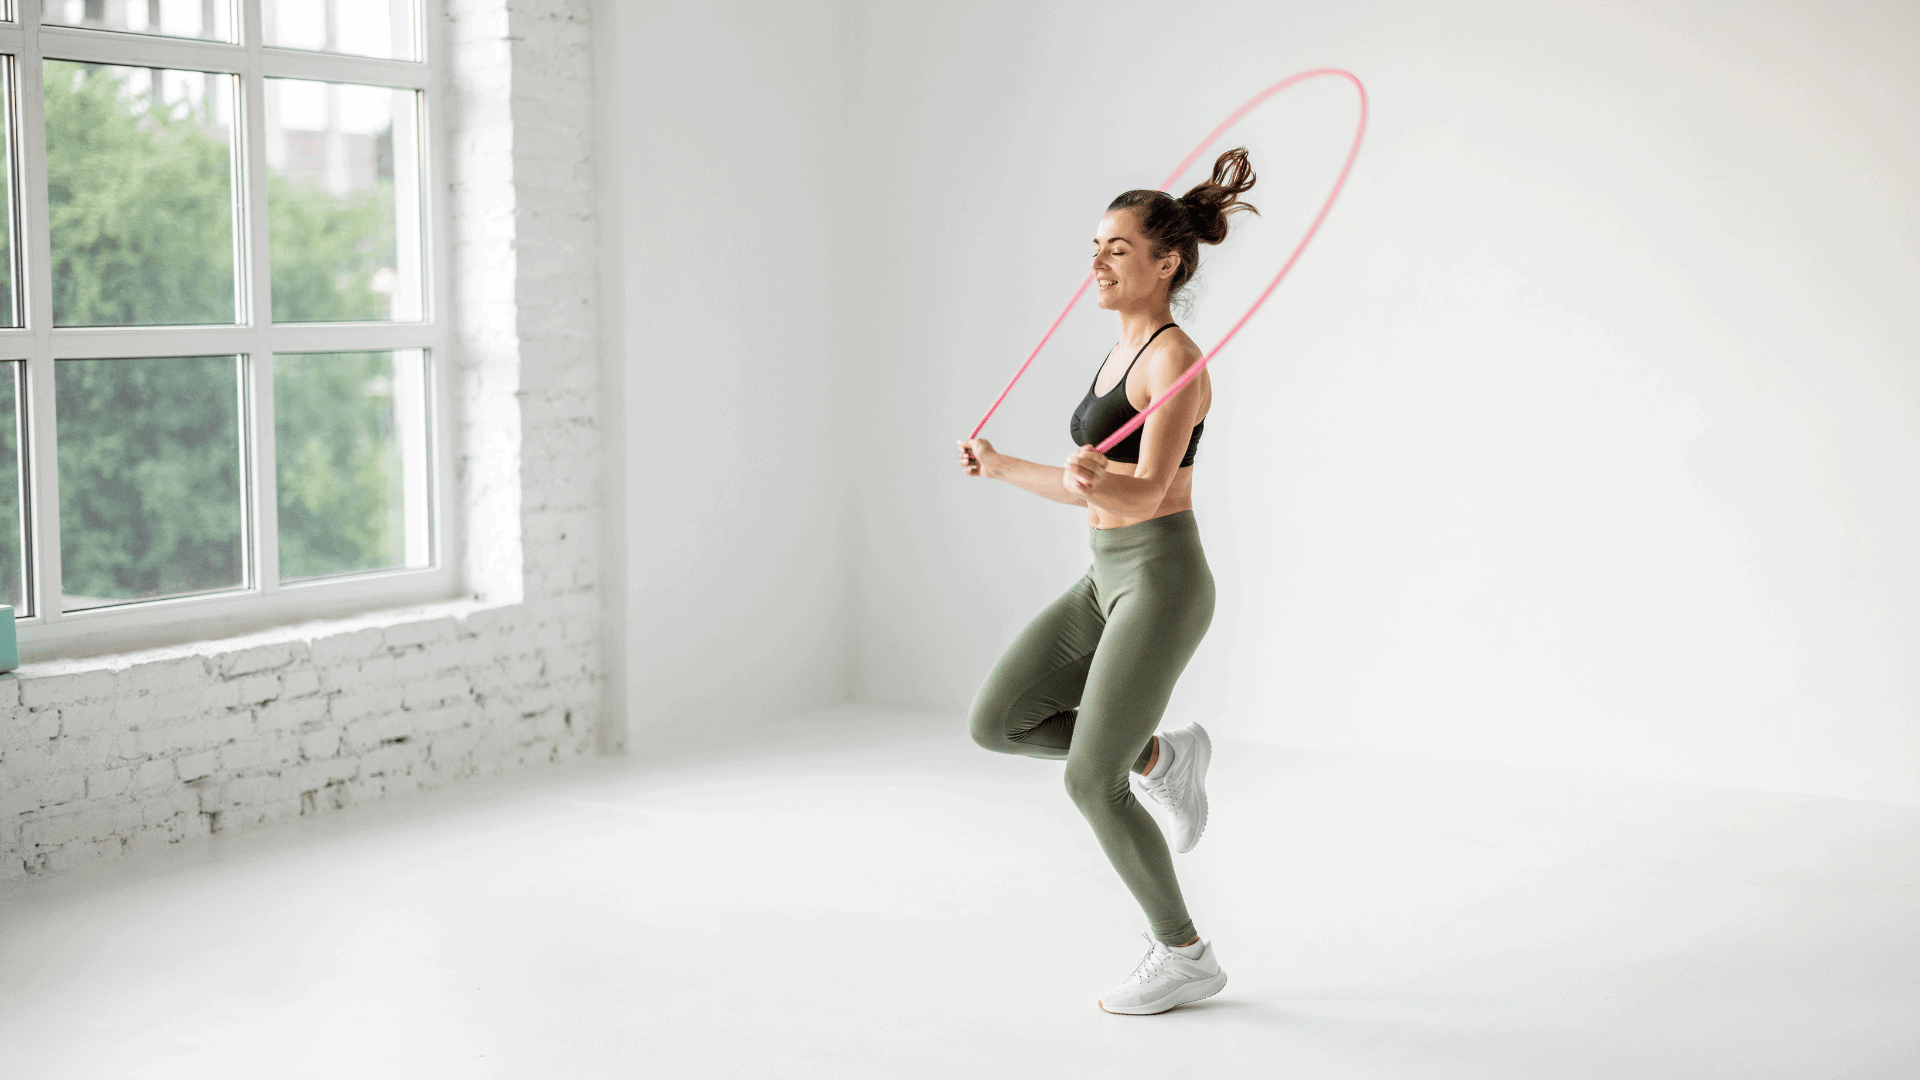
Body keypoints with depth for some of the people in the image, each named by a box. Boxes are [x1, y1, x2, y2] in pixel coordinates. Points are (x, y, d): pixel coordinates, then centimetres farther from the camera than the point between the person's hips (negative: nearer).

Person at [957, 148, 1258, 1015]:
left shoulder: (1176, 359, -15)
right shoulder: (1124, 354, 13)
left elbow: (1142, 493, -26)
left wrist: (1094, 479, -48)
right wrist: (1003, 468, 29)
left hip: (1162, 584, -9)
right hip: (1109, 581, 9)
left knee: (1090, 783, -6)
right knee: (994, 724, 1)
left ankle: (1187, 956, 12)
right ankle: (1161, 757, 18)